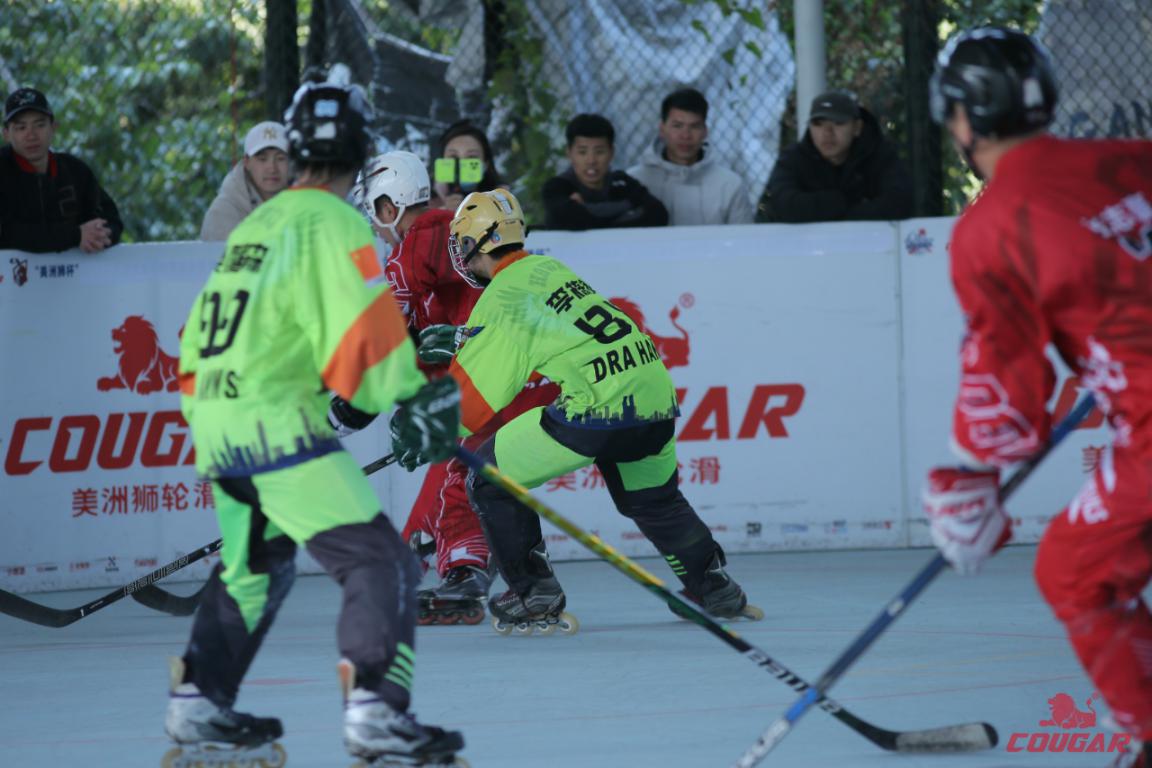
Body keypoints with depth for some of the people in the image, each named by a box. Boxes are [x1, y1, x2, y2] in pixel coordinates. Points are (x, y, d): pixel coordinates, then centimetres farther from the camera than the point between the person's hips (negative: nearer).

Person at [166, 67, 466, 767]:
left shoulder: (256, 225, 19)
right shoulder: (333, 224, -8)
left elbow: (205, 329, 25)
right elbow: (365, 330, -20)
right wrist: (414, 401, -18)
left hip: (217, 417, 9)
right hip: (279, 423, -9)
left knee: (255, 564, 27)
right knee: (381, 563, -11)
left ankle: (199, 703, 29)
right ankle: (375, 711, -24)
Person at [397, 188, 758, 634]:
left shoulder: (503, 298, -4)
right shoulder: (547, 268, 19)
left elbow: (474, 400, -2)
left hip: (594, 410, -8)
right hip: (655, 396, 8)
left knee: (491, 479, 6)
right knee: (654, 499, 33)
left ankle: (534, 597, 5)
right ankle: (715, 590, 38)